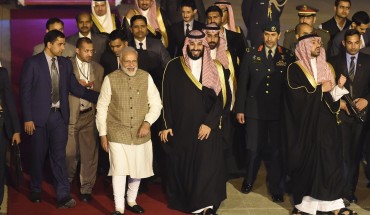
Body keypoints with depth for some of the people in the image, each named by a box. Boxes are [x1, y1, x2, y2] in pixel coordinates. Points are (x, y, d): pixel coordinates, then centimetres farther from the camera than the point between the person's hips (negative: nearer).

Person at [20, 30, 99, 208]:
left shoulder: (66, 63, 7)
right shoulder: (32, 63, -6)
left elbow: (75, 88, 6)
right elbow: (25, 92, -6)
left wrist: (100, 97, -5)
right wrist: (27, 118, -11)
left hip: (59, 115, 3)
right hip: (39, 116, -3)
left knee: (59, 155, 1)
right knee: (38, 155, 10)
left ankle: (63, 196, 0)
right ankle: (35, 190, 29)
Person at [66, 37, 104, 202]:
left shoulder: (98, 68, 10)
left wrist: (90, 86, -10)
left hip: (89, 115, 2)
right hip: (70, 115, -2)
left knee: (89, 153, 0)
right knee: (69, 152, 7)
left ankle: (86, 189, 11)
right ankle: (67, 181, 33)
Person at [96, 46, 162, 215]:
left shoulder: (146, 77, 0)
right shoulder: (110, 79, -5)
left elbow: (156, 104, 3)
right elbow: (102, 108, 1)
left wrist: (147, 122, -12)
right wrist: (103, 134, 0)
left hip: (140, 134, 3)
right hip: (117, 134, -2)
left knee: (137, 170, 13)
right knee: (119, 171, -7)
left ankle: (131, 201, 34)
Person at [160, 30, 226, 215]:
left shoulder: (212, 68, 3)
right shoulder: (174, 67, 0)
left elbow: (218, 99, -1)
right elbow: (166, 98, 0)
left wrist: (209, 123, -11)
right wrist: (166, 126, -3)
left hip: (205, 128, 0)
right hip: (180, 127, 0)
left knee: (206, 166, -3)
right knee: (181, 165, 7)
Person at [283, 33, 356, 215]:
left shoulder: (327, 67, 15)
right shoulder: (295, 69, -2)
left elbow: (332, 96, 10)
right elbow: (296, 95, -16)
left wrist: (339, 86, -10)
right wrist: (320, 89, -9)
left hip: (326, 123, 4)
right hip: (305, 124, -4)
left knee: (329, 161, 0)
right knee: (306, 162, -1)